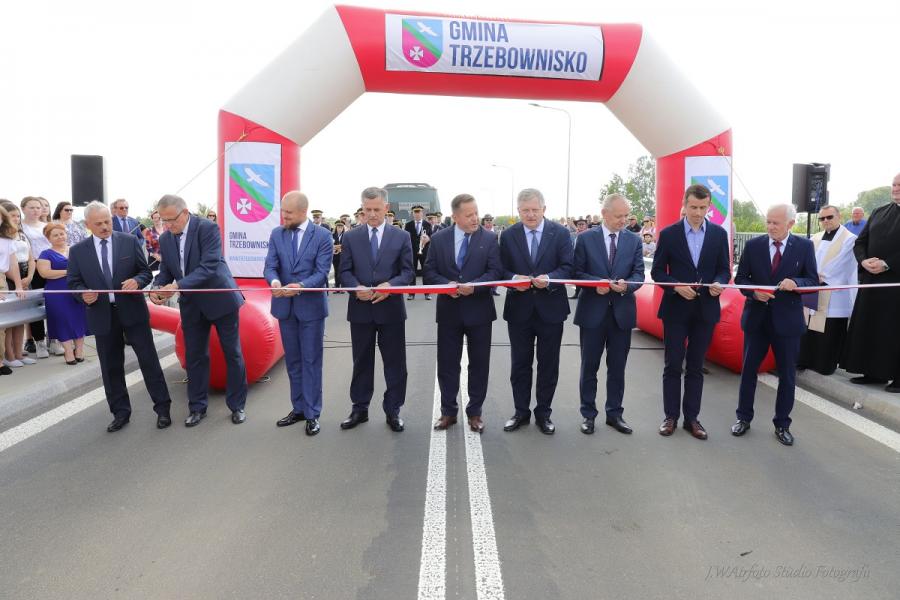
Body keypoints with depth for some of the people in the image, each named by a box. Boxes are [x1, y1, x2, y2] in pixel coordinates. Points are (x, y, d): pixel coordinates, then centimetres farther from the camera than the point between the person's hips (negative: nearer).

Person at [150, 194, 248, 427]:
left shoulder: (208, 228, -17)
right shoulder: (165, 239, 2)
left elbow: (209, 267, -25)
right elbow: (165, 271, 8)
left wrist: (177, 286, -31)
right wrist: (157, 289, -14)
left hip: (220, 299, -5)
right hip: (191, 305, 5)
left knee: (232, 354, 5)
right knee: (194, 357, 10)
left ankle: (237, 405, 18)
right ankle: (197, 407, 24)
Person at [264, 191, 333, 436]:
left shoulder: (322, 235, -7)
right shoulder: (276, 234, 4)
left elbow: (322, 272, -13)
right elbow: (270, 266, -3)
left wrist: (301, 286, -31)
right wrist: (274, 281, -26)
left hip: (311, 306, -4)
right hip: (285, 306, 4)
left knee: (311, 361, 2)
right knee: (292, 360, 13)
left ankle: (312, 414, 10)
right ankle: (298, 408, 25)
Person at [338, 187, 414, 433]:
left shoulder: (402, 237, 3)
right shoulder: (350, 237, 6)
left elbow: (408, 272, 0)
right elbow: (345, 271, 3)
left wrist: (390, 285, -19)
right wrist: (357, 287, -17)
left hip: (391, 308, -1)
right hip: (360, 309, 1)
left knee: (395, 362, 5)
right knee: (361, 361, 11)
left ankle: (393, 410, 18)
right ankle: (359, 408, 24)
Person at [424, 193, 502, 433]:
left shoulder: (489, 238, -1)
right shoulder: (439, 239, 3)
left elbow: (495, 271, -8)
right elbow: (429, 273, 0)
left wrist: (474, 285, -22)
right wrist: (447, 285, -17)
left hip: (479, 310, -1)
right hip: (448, 310, 1)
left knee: (479, 364, 7)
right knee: (447, 363, 8)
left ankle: (474, 412, 21)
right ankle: (448, 411, 23)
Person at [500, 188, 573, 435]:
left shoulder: (560, 233, -2)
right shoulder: (508, 235, 2)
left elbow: (568, 267, -6)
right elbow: (501, 269, 1)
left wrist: (549, 278, -24)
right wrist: (514, 279, -20)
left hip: (550, 308, -1)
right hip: (519, 308, 1)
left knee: (548, 365, 9)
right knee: (520, 364, 10)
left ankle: (543, 413, 24)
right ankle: (521, 412, 25)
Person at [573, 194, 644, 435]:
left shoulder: (634, 240, 6)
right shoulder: (586, 238, -1)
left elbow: (639, 274, 1)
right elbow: (577, 271, -3)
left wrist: (626, 285, -20)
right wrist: (596, 283, -20)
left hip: (622, 312, 2)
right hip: (593, 311, -2)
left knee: (617, 368, 10)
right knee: (589, 367, 7)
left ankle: (614, 414, 23)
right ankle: (588, 414, 20)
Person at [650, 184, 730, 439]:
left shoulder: (719, 234, 4)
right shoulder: (668, 234, -2)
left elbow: (724, 269, 6)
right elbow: (657, 271, -1)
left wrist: (719, 283, -16)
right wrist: (676, 286, -18)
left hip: (706, 309, 2)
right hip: (675, 309, -2)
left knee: (696, 367, 9)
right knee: (673, 366, 4)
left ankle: (692, 417, 18)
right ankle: (671, 416, 15)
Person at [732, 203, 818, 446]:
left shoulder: (804, 246, -3)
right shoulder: (753, 245, -1)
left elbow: (813, 281, -3)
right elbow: (740, 278, 3)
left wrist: (795, 283, -23)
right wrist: (754, 292, -17)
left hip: (787, 319, 0)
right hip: (756, 317, 1)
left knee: (787, 375, 8)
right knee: (748, 370, 9)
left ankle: (782, 424, 23)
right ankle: (744, 417, 24)